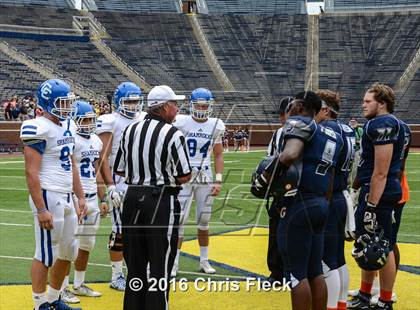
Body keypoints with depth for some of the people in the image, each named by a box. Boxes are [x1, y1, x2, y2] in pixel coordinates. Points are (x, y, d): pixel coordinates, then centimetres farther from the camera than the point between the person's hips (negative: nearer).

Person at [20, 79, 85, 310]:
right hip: (48, 197, -9)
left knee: (68, 252, 16)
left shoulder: (67, 127, 13)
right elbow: (31, 172, -18)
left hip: (66, 198, 9)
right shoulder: (39, 129, -14)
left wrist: (80, 197, 17)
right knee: (46, 255, 0)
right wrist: (41, 210, -21)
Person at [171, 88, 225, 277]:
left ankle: (204, 261, 23)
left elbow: (218, 155, 10)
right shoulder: (181, 123, -8)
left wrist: (218, 180, 2)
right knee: (180, 219, -6)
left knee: (204, 220, 11)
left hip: (205, 176, 3)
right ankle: (174, 262, 2)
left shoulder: (216, 126, 3)